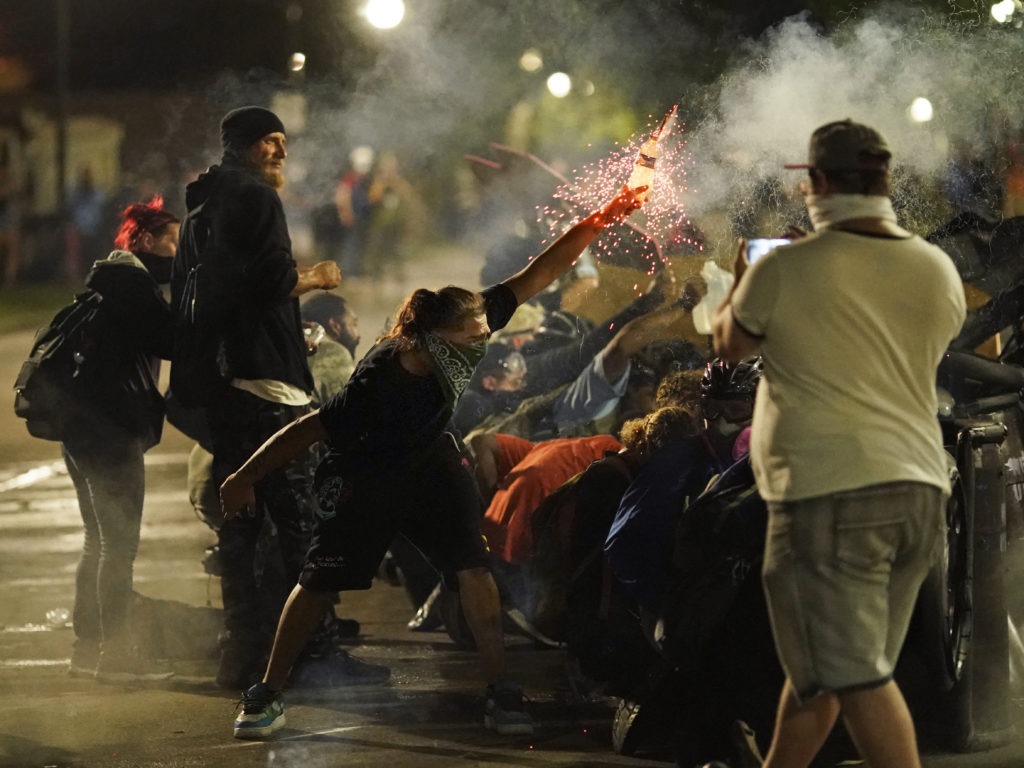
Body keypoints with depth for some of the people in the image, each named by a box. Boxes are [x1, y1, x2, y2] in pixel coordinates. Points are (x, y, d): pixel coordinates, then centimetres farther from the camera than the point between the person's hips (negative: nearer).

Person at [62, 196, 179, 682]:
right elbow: (172, 339, -18)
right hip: (113, 427, -11)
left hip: (86, 423, 11)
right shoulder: (132, 281, -12)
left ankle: (87, 647, 20)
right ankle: (115, 653, -6)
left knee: (100, 541, 16)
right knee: (119, 542, -7)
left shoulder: (109, 277, 19)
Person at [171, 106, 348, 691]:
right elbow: (272, 279, -20)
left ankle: (246, 652, 13)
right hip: (263, 380, -9)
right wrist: (316, 277, -1)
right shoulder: (256, 199, -7)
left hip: (218, 383, 9)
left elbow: (184, 298, 26)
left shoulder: (202, 209, 21)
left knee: (239, 518, 11)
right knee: (296, 517, -8)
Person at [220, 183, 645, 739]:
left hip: (428, 462, 4)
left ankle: (499, 692, -5)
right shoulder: (379, 384, -39)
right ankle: (268, 695, 15)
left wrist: (600, 221, -26)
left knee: (472, 568, -11)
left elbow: (538, 274, -21)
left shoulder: (468, 329, -26)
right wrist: (243, 480, -26)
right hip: (362, 478, -4)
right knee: (319, 583, 2)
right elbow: (310, 429, -30)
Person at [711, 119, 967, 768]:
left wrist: (741, 284, 33)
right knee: (819, 665, 17)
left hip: (830, 493, -6)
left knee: (857, 677, -7)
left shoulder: (784, 270, -7)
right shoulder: (938, 270, 7)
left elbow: (729, 345, 11)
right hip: (919, 489, 6)